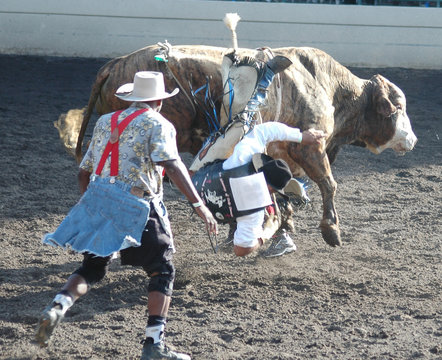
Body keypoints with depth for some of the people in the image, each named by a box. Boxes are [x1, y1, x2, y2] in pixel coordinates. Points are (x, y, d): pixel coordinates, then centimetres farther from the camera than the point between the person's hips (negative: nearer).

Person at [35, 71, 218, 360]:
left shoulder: (105, 122, 20)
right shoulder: (157, 124, 1)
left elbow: (84, 171, 23)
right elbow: (171, 164, -16)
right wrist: (198, 204, -21)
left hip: (96, 202, 6)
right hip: (136, 209, -5)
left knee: (92, 269, 18)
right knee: (163, 270, 6)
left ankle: (57, 307, -10)